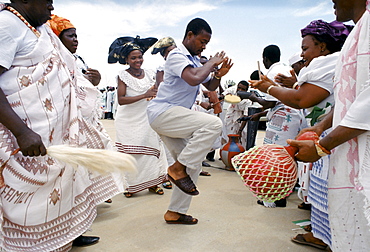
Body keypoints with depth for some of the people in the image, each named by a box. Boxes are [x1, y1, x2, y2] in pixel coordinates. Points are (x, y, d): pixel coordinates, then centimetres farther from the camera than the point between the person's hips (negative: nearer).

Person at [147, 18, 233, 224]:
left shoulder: (194, 61, 18)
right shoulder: (177, 56, -10)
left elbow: (210, 86, 22)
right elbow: (193, 79, -29)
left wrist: (219, 74, 1)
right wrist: (212, 63, -12)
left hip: (174, 117, 10)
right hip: (163, 112, -10)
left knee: (193, 164, 7)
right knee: (213, 124, -25)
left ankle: (175, 212, 17)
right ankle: (178, 168, -15)